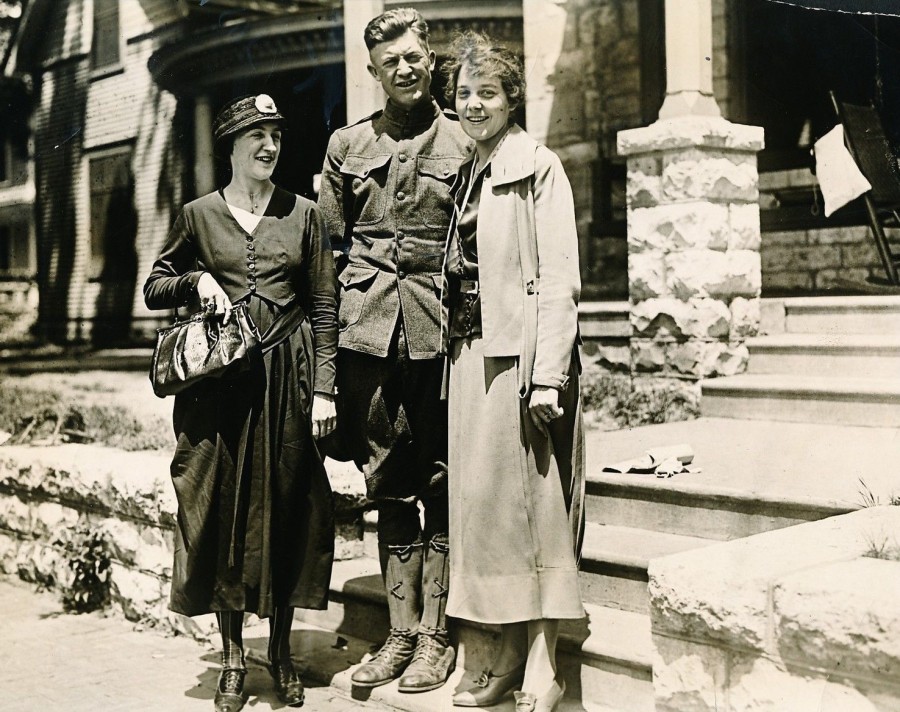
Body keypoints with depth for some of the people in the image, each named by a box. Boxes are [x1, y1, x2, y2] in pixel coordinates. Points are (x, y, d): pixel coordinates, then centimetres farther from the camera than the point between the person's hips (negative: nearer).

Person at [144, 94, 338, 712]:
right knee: (224, 509, 3)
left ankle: (282, 652, 20)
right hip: (218, 382, 0)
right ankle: (233, 659, 16)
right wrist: (196, 280, -8)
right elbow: (154, 290, 13)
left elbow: (325, 309, 4)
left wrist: (324, 390, -3)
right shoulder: (199, 215, 6)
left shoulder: (304, 215, 6)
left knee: (288, 509, 5)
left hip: (288, 379, 0)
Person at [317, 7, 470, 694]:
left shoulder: (463, 143, 5)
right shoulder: (347, 146, 12)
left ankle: (436, 637, 12)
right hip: (369, 331, 3)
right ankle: (401, 633, 18)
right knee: (389, 489, 8)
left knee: (441, 487, 2)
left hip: (439, 331, -2)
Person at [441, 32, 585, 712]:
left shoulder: (538, 167, -4)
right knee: (480, 497, 7)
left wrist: (547, 375, -19)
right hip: (470, 351, 7)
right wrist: (457, 353, 11)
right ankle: (509, 656, 16)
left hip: (519, 350, -7)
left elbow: (559, 279, -12)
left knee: (528, 498, -5)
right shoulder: (470, 174, 18)